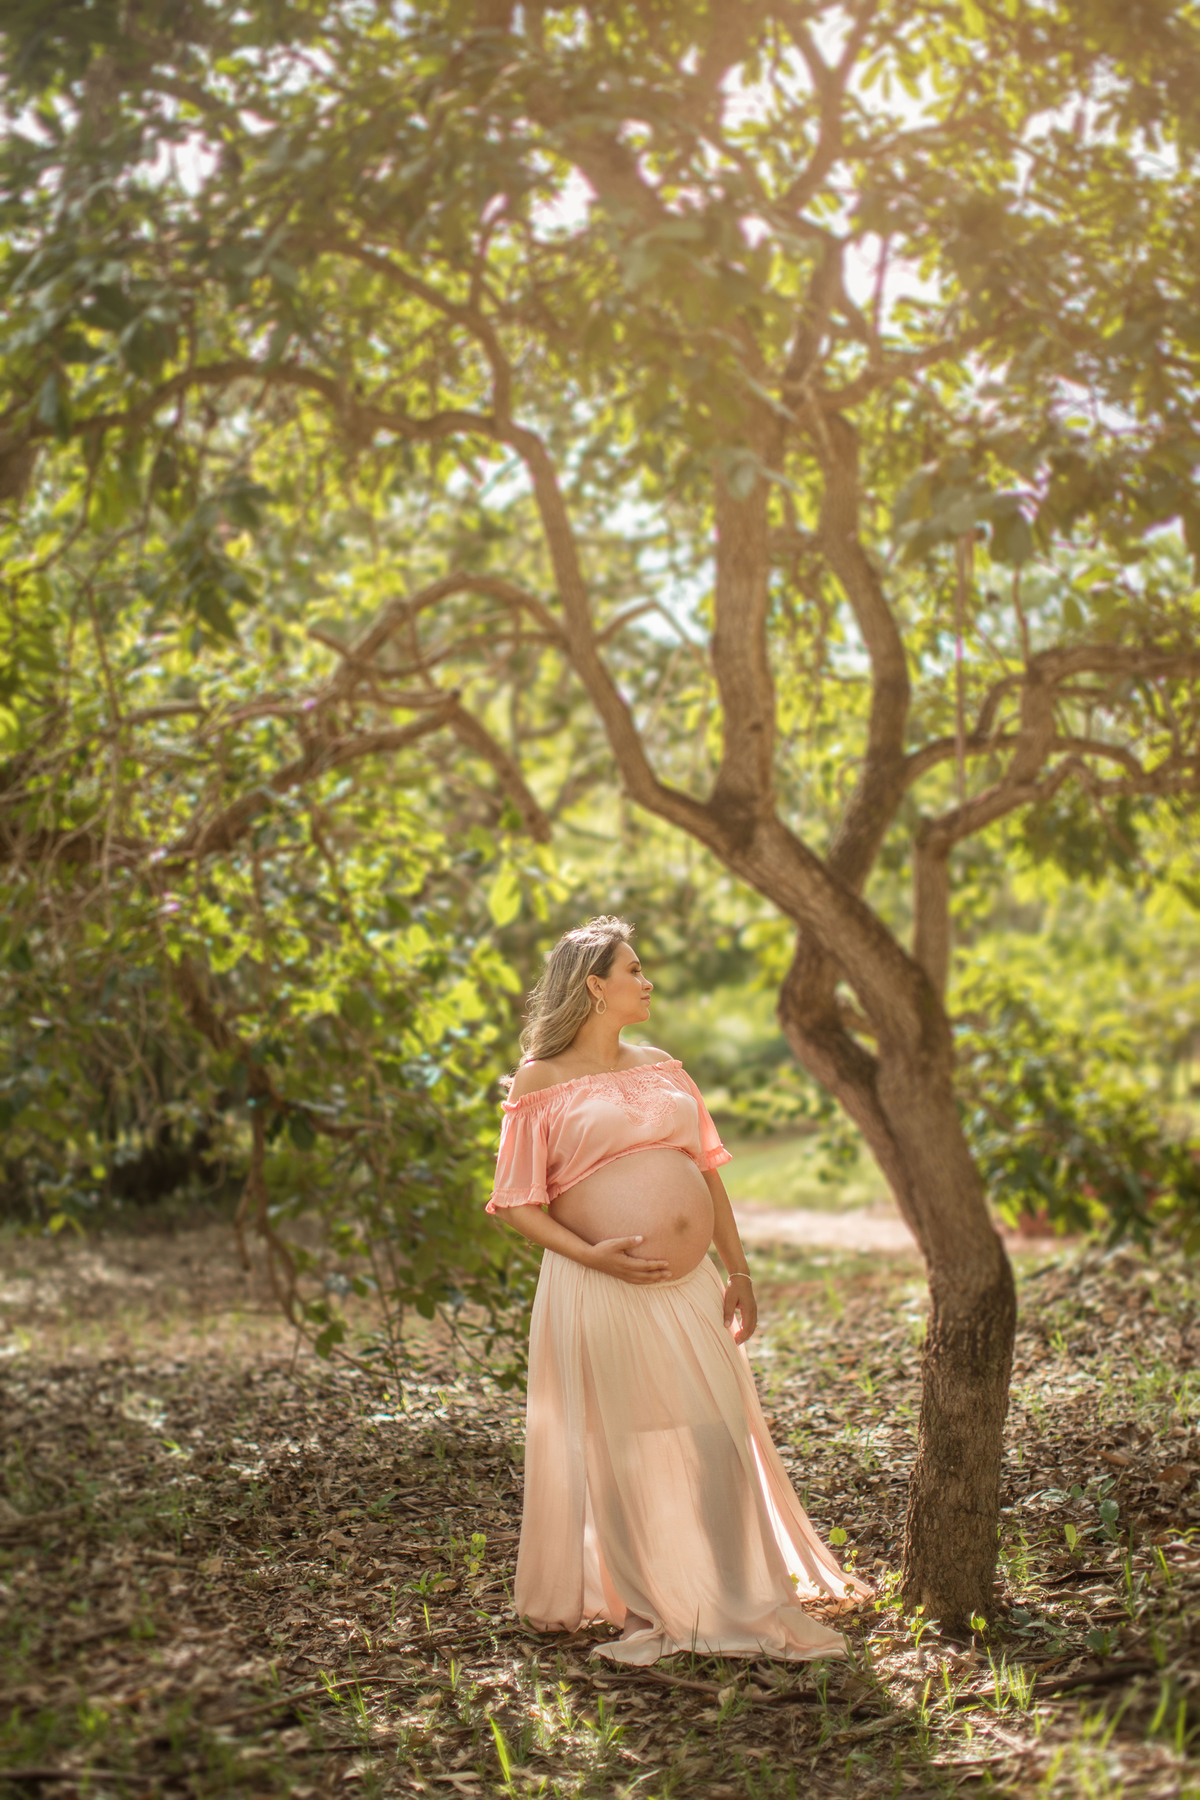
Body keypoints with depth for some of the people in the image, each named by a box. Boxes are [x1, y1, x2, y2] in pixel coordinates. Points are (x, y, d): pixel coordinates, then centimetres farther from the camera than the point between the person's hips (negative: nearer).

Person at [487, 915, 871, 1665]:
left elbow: (708, 1173, 16)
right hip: (602, 1293, -5)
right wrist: (590, 1254, -17)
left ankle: (741, 1604, 14)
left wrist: (739, 1273, 10)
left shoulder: (660, 1068, 14)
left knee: (722, 1440, 3)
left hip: (689, 1288, 5)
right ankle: (642, 1614, 17)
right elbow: (519, 1202, -3)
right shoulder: (541, 1082, -2)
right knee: (619, 1454, 3)